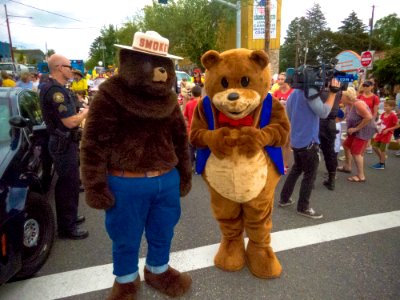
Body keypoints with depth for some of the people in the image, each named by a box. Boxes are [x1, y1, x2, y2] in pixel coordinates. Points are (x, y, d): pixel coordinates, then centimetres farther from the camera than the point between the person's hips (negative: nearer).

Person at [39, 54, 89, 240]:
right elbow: (70, 122, -24)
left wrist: (80, 113, 7)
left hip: (64, 142, 11)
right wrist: (86, 112, -8)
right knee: (69, 184, -2)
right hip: (63, 144, -11)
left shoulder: (56, 88, 13)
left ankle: (69, 217, 35)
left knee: (67, 183, 20)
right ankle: (66, 228, 10)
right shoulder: (55, 90, -21)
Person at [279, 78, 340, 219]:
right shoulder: (310, 91, -16)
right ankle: (303, 207, 15)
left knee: (296, 169, 22)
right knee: (310, 175, 4)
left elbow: (289, 117, 19)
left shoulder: (293, 94, 11)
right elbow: (323, 112, -19)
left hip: (296, 140, 9)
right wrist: (333, 93, -13)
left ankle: (284, 199, 28)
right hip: (308, 141, -9)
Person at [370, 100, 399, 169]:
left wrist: (388, 129, -20)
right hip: (380, 133, 8)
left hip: (386, 134, -8)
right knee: (374, 147, 10)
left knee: (382, 149, 0)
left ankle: (382, 164, 15)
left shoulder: (393, 116, -17)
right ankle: (381, 160, 27)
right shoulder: (383, 114, 4)